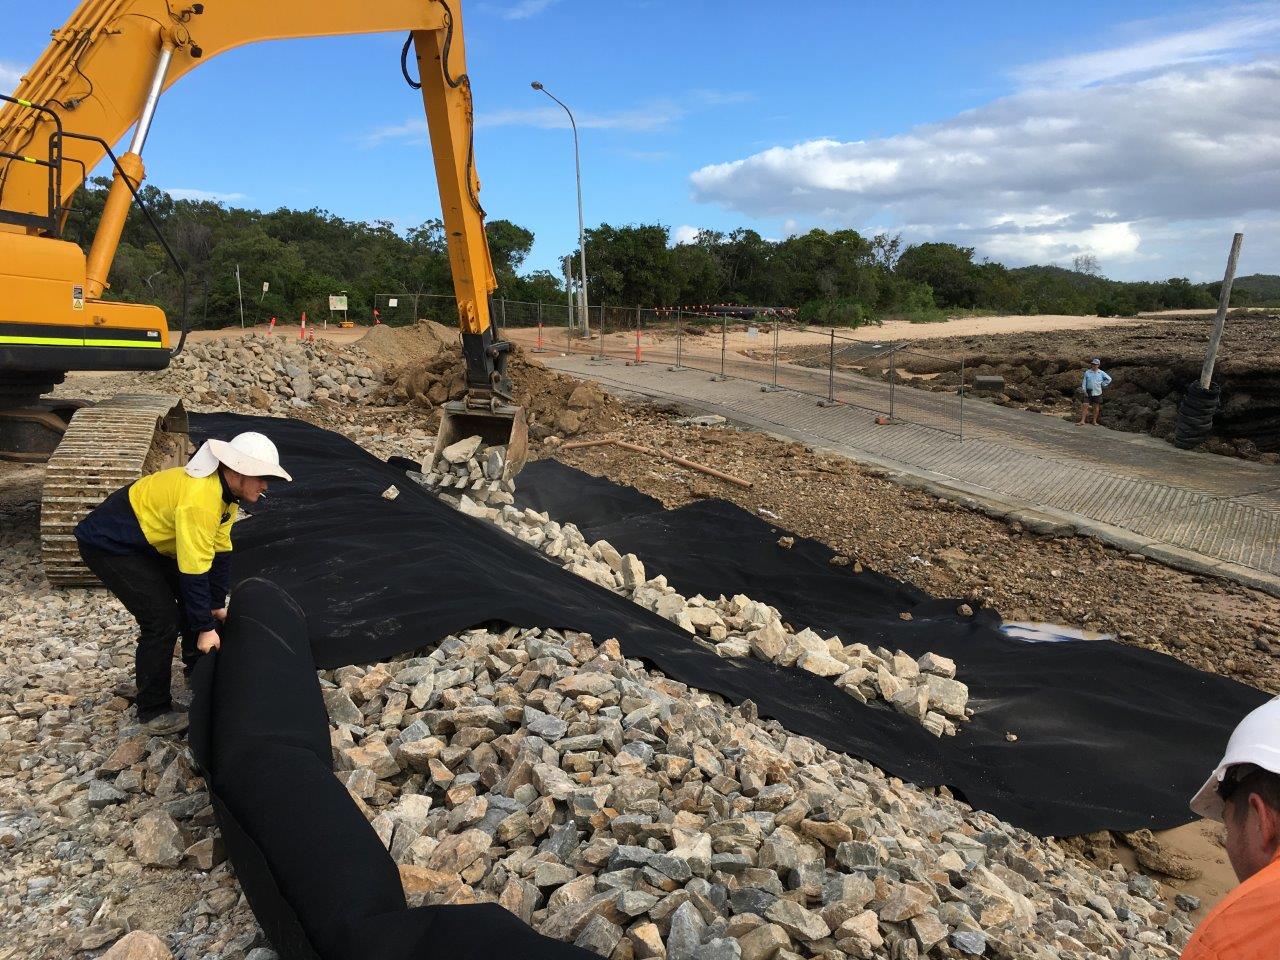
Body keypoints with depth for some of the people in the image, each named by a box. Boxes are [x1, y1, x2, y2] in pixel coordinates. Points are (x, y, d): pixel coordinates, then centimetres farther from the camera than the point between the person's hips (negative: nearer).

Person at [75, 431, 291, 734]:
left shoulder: (226, 493, -4)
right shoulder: (199, 499, -35)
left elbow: (219, 551, 4)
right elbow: (194, 570, -31)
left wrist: (217, 605, 8)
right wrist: (205, 627, -23)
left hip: (147, 543, 10)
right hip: (107, 546, -10)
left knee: (194, 597, 13)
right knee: (163, 619, -14)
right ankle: (153, 711, 1)